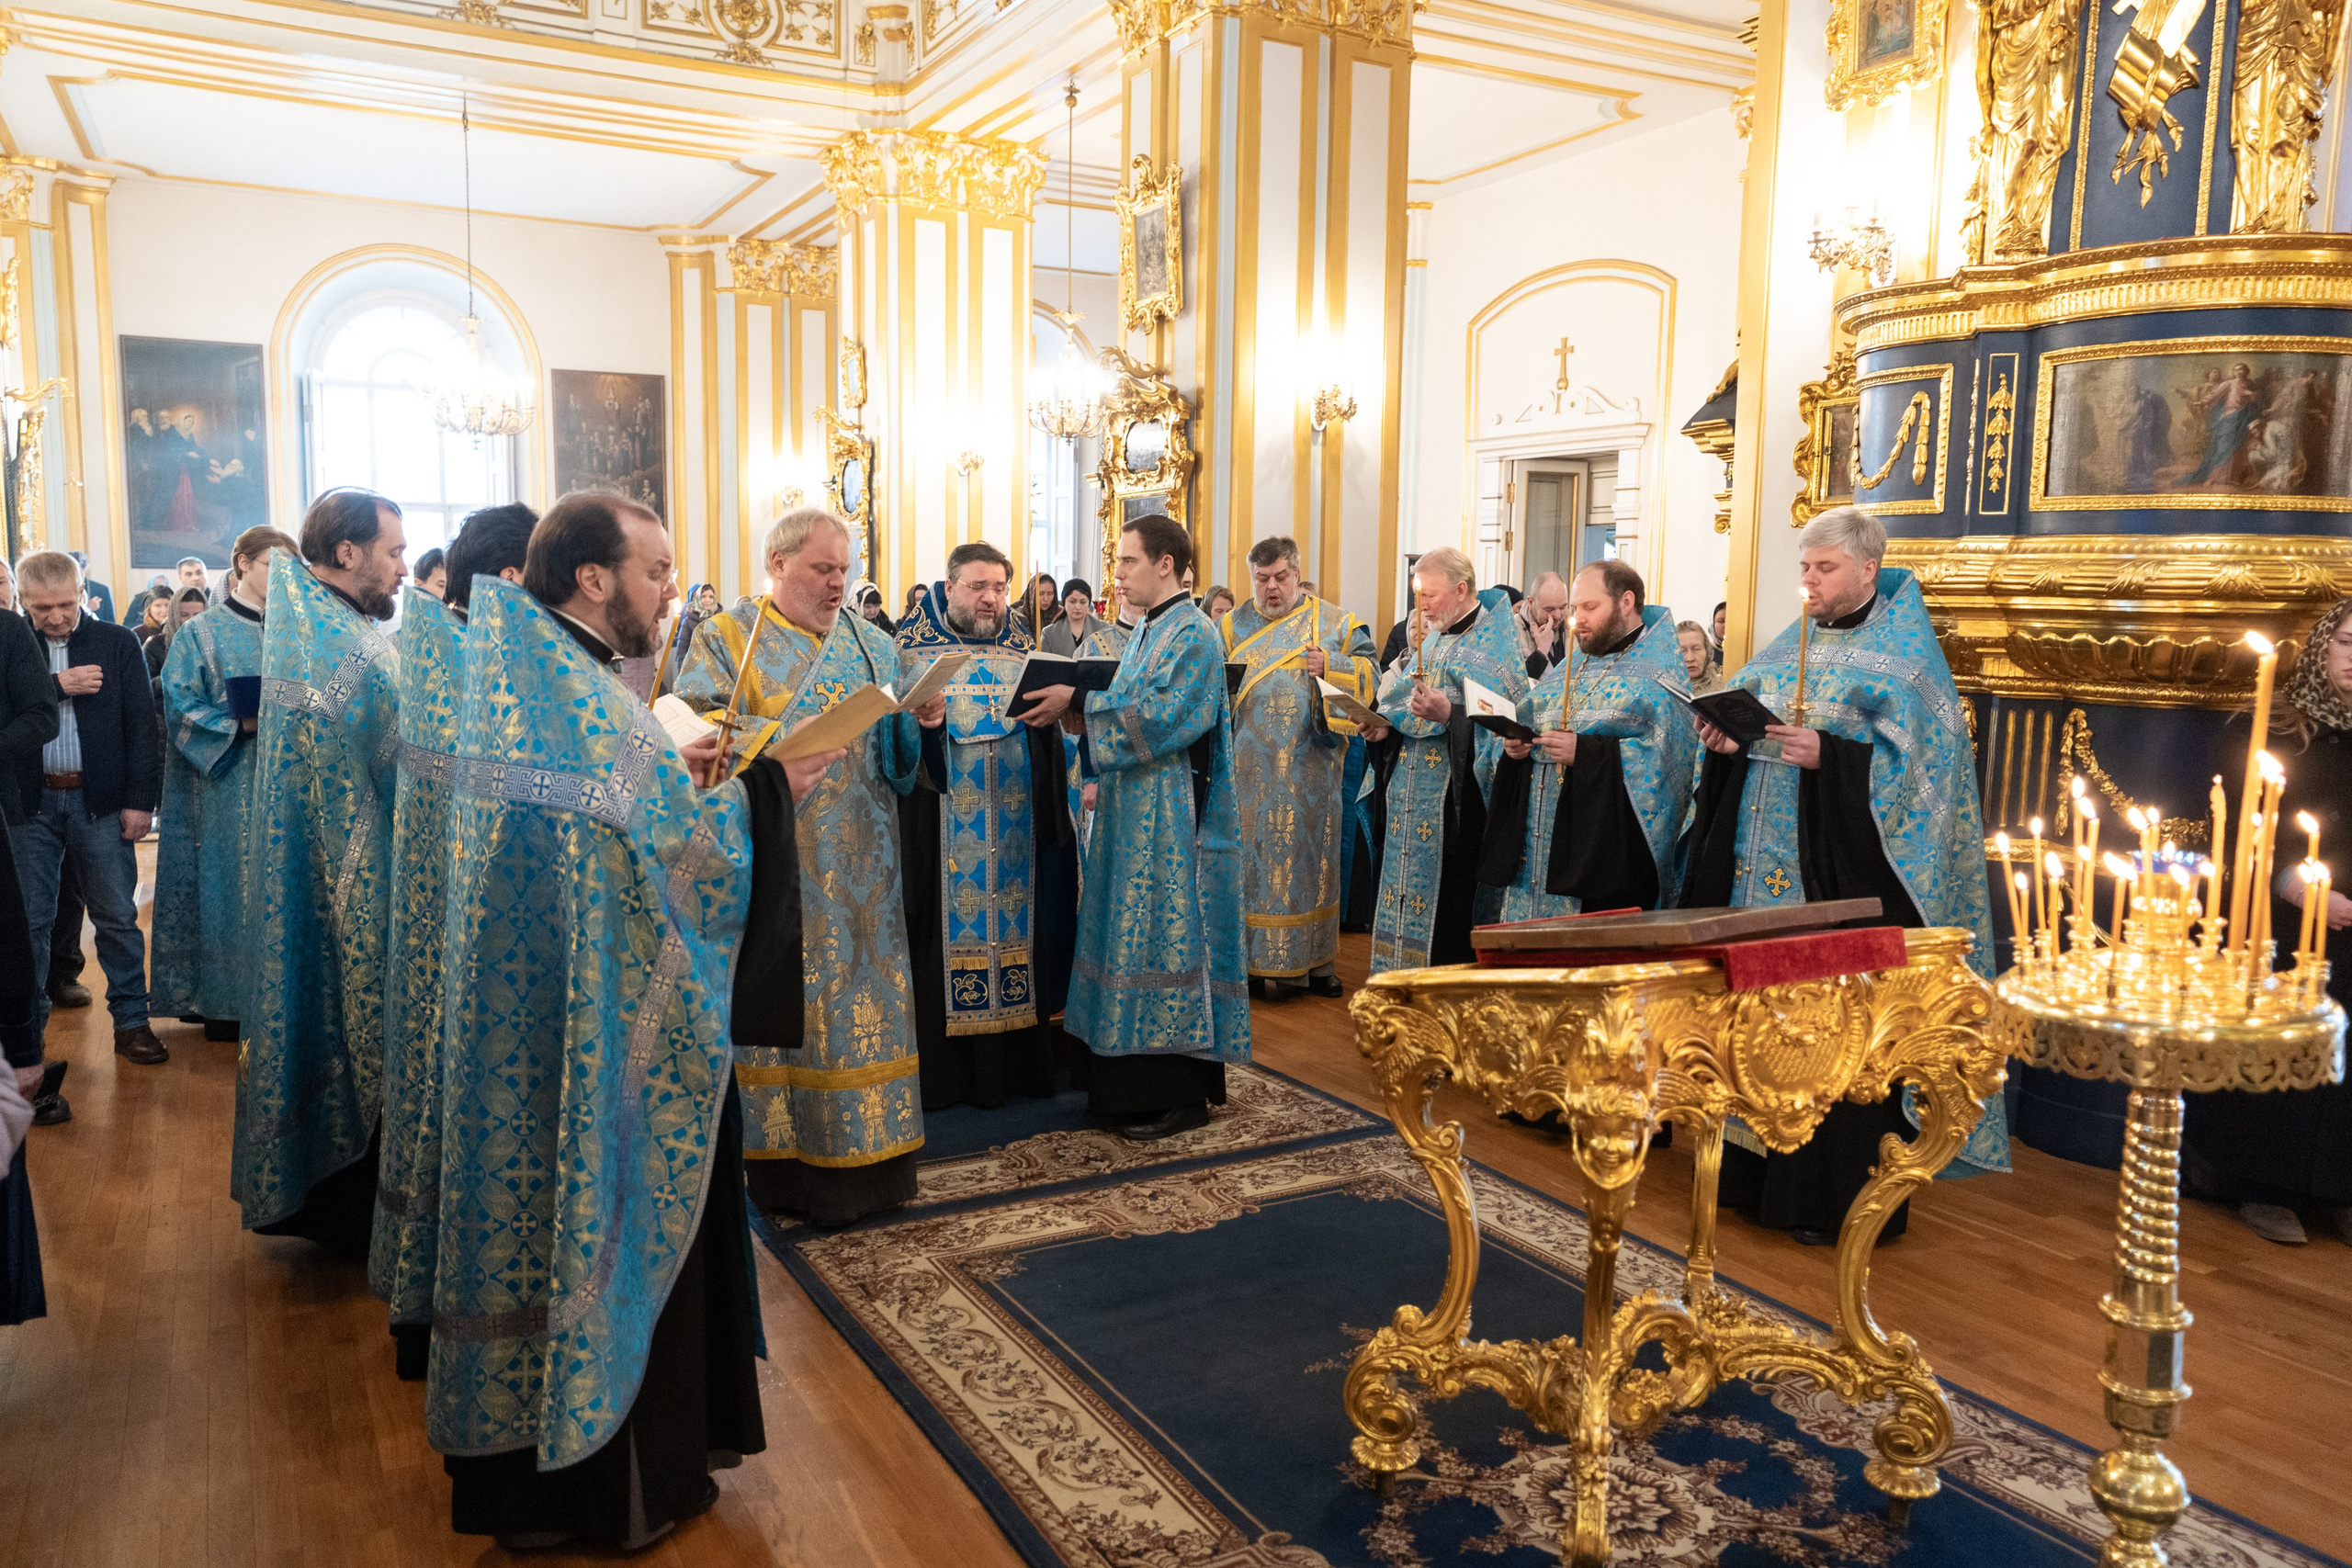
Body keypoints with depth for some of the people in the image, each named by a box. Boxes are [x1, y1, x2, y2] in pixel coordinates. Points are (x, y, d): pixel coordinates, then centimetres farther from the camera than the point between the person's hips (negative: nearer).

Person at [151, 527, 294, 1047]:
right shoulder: (202, 633, 1)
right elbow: (181, 705, -5)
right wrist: (244, 725, -18)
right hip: (227, 785, -3)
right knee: (230, 884, 1)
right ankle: (224, 1000, 11)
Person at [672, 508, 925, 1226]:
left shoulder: (874, 646, 14)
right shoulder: (726, 639, 3)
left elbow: (903, 757, 13)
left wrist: (919, 722, -9)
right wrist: (777, 738, -20)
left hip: (861, 868, 4)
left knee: (864, 994, 4)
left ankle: (865, 1152, 14)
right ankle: (788, 1165, 9)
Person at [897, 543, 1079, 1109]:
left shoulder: (1021, 651, 12)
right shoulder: (912, 648, 2)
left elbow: (1048, 742, 10)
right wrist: (919, 721, -26)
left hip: (1016, 826, 4)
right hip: (944, 830, -3)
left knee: (1015, 930, 6)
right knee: (947, 931, -1)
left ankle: (1017, 1062, 15)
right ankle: (944, 1071, 7)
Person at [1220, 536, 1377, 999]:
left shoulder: (1333, 622, 6)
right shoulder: (1231, 627, 10)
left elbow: (1370, 677, 1)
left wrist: (1331, 665, -16)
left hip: (1310, 769, 0)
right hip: (1249, 769, 1)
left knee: (1309, 854, 5)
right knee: (1250, 855, 0)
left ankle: (1316, 960, 15)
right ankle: (1250, 959, 8)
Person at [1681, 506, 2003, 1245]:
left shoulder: (1904, 652, -3)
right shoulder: (1791, 645, 17)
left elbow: (1915, 757, -12)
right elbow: (1741, 711, 18)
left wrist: (1830, 756, -25)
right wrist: (1726, 739, -4)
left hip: (1844, 877, -6)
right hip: (1762, 866, 6)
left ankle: (1839, 1193, 7)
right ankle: (1758, 1170, 20)